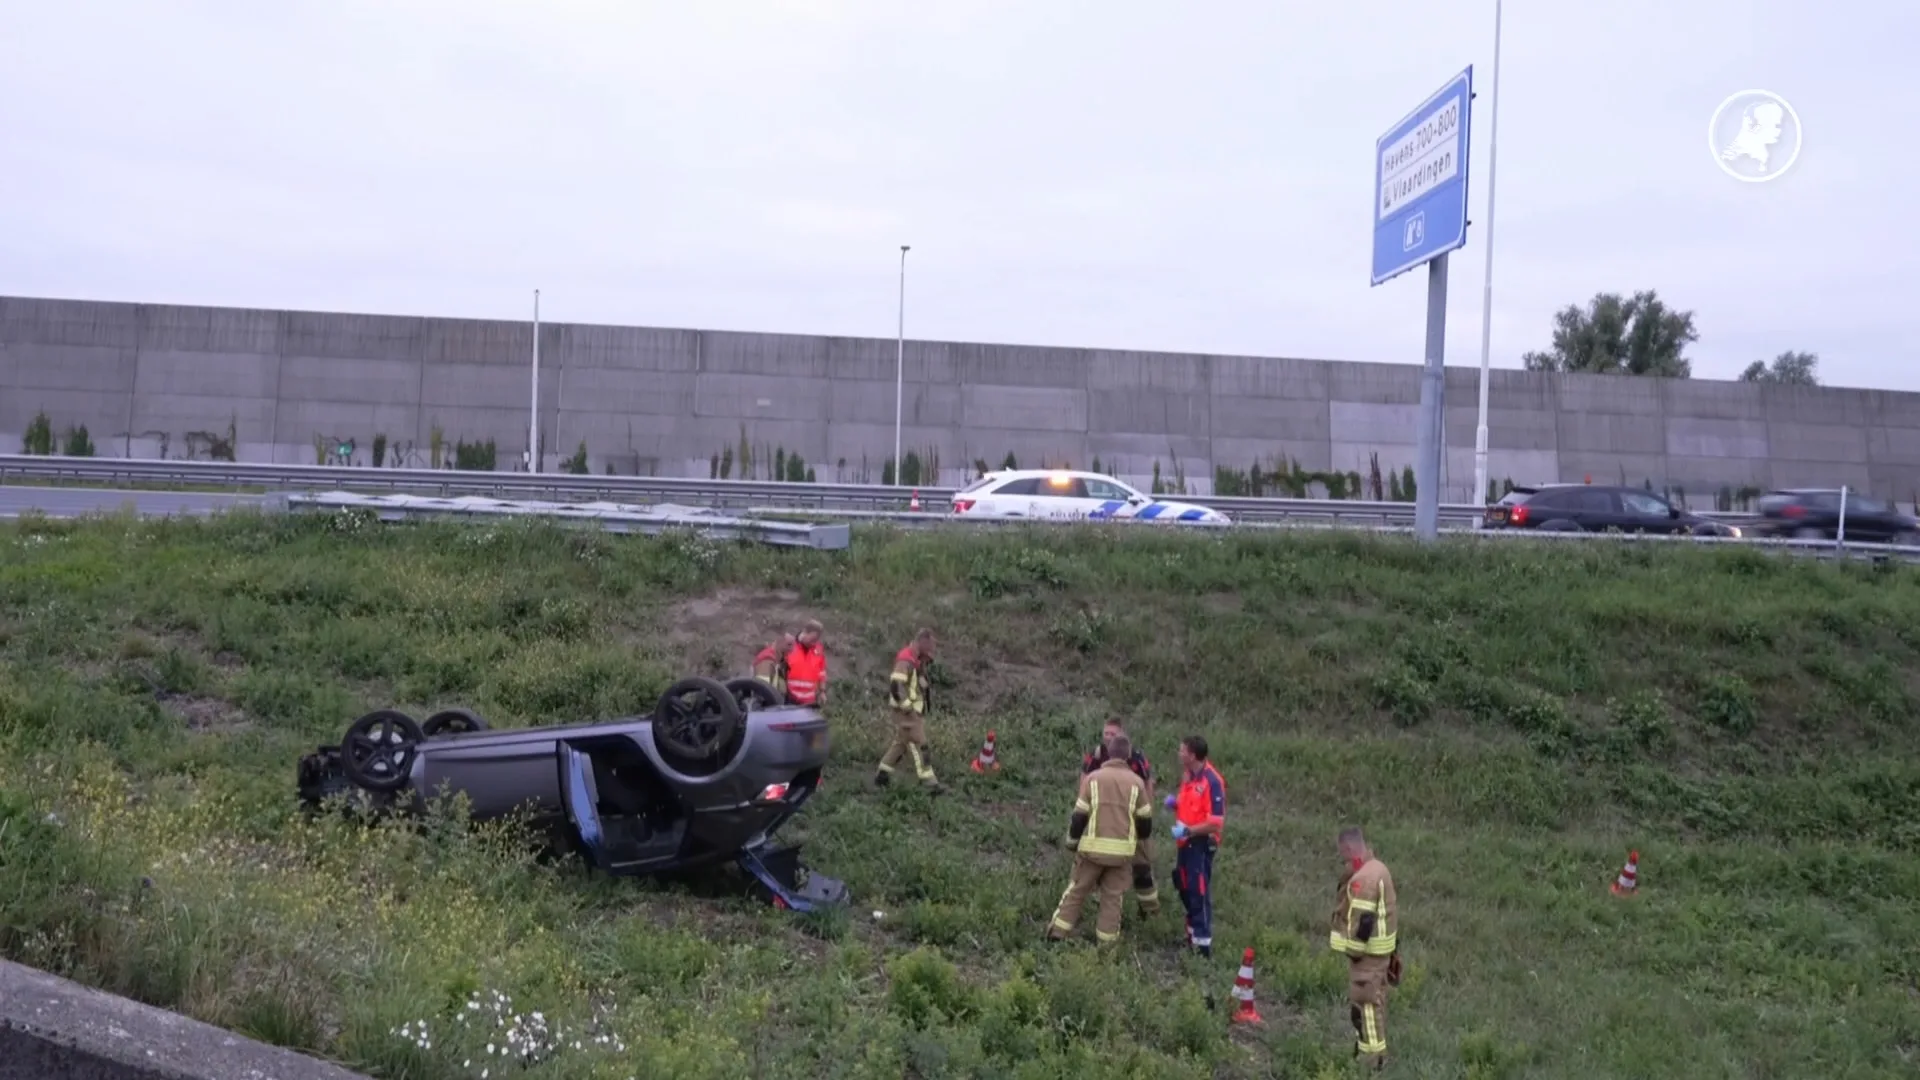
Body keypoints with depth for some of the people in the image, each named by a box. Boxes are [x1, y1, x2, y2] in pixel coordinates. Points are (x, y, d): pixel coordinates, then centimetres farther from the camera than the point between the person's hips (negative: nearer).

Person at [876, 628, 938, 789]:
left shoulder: (916, 660, 13)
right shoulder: (905, 660, -20)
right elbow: (895, 685, -28)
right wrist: (907, 707, -23)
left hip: (914, 710, 10)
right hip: (906, 712, -10)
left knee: (900, 743, 15)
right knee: (918, 745, -8)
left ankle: (882, 775, 22)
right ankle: (928, 780, -6)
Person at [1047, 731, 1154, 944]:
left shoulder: (1093, 778, -3)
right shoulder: (1136, 782, -1)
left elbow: (1079, 816, -3)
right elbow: (1145, 821, 3)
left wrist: (1073, 841, 12)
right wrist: (1136, 835, 25)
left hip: (1093, 847, 0)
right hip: (1122, 850, 0)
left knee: (1076, 891, 11)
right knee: (1113, 897, 10)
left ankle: (1056, 933, 13)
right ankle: (1106, 941, 12)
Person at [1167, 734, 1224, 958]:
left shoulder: (1212, 782, -21)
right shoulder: (1187, 775, 7)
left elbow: (1216, 822, -24)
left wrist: (1188, 830, -26)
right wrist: (1175, 803, 2)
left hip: (1201, 844, -9)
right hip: (1185, 842, 9)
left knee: (1199, 892, -4)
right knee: (1185, 888, 18)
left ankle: (1203, 943, 4)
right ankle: (1193, 933, 33)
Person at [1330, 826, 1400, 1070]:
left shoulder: (1362, 878, -24)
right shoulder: (1378, 868, 9)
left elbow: (1363, 919, -26)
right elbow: (1389, 908, 17)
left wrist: (1354, 951, -16)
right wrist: (1394, 946, 23)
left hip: (1368, 949, -10)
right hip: (1382, 946, 10)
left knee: (1365, 1000, -3)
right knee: (1373, 998, 18)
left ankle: (1372, 1055, 3)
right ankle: (1371, 1046, 29)